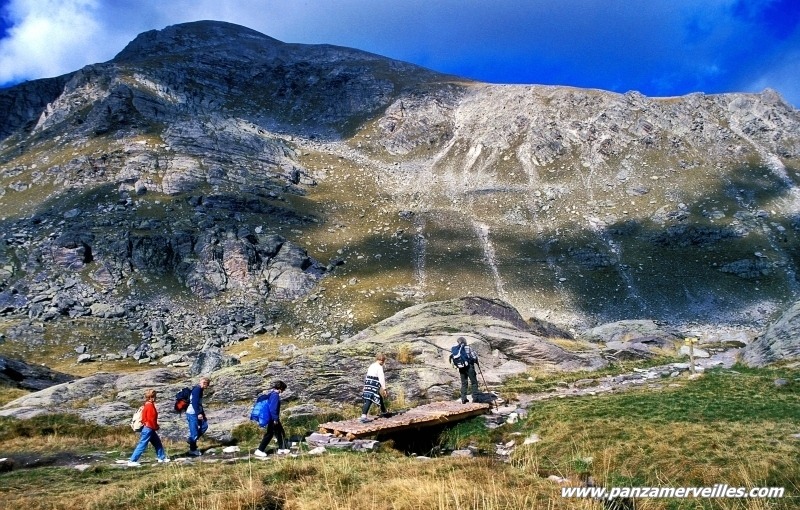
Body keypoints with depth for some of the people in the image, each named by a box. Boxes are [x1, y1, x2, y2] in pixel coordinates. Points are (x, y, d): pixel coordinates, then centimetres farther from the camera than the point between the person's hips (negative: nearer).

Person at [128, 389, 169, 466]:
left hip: (150, 428, 11)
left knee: (157, 442, 16)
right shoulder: (150, 406, -20)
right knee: (142, 445, -5)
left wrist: (155, 426, 12)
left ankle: (162, 457, 25)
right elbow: (151, 418, -24)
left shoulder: (148, 405, 11)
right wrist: (155, 427, -12)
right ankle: (132, 461, -1)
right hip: (148, 429, -11)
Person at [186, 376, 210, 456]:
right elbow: (194, 402, -22)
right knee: (194, 431, -4)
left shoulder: (199, 390, 16)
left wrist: (203, 414, 20)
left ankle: (191, 439, 15)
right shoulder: (197, 389, -14)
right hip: (192, 413, -10)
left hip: (195, 413, 10)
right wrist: (199, 413, -23)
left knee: (204, 425, 9)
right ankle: (193, 450, 5)